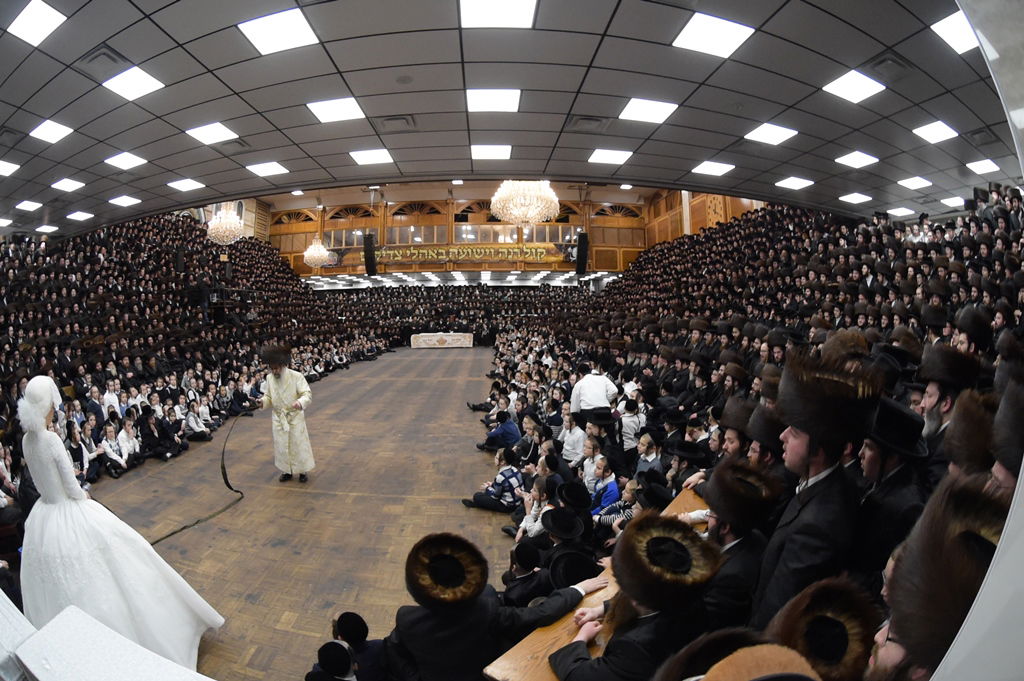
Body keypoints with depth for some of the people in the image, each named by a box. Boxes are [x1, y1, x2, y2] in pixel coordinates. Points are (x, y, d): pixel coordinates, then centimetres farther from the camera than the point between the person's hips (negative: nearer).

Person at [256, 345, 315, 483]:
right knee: (281, 445, 12)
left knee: (299, 444, 5)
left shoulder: (296, 376, -17)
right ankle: (287, 470, 30)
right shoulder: (269, 378, -2)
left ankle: (303, 470, 22)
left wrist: (300, 402, -41)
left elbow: (307, 394, -20)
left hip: (295, 416, -4)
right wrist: (263, 401, -14)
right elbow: (269, 397, 9)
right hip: (278, 418, 4)